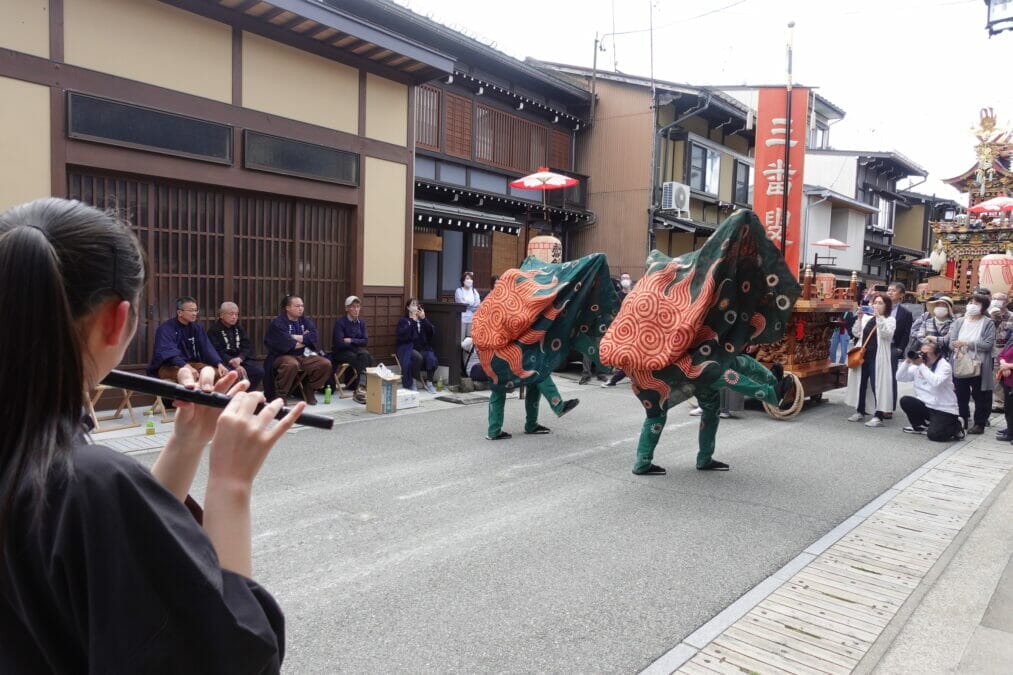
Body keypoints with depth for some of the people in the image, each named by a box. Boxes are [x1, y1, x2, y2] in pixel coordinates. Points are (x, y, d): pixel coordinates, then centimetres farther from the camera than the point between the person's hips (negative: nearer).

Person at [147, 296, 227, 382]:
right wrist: (185, 366, -43)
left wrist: (219, 364, -21)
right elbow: (169, 352, -26)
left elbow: (207, 348, -3)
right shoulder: (166, 329, -10)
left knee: (218, 372, -18)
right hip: (168, 367, -6)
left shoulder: (197, 328, 9)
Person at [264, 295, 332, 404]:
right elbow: (286, 343, -19)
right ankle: (281, 395, -17)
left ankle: (310, 390, 6)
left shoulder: (305, 321, 13)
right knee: (291, 364, -40)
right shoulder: (277, 323, -6)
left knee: (325, 364, -17)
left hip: (304, 355, 6)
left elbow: (313, 337, -3)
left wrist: (296, 337, -12)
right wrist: (305, 339, -4)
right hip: (283, 356, -6)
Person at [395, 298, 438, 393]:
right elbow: (402, 335, -11)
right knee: (418, 357, -35)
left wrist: (423, 319, -9)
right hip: (408, 348, -3)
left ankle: (429, 383, -12)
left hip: (423, 348, 3)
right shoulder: (403, 320, 9)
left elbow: (432, 332, 0)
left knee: (431, 359, -29)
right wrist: (413, 321, -13)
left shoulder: (424, 320, 19)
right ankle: (412, 382, -15)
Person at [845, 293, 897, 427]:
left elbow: (887, 334, -17)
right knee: (861, 382, 11)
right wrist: (859, 318, -5)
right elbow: (856, 333, 6)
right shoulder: (867, 318, 11)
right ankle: (860, 412, 23)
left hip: (878, 356, -5)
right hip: (863, 354, 5)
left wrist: (879, 317, -21)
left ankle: (879, 416, -5)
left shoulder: (890, 320, 0)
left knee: (877, 384, -7)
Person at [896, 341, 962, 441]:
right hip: (926, 405, 6)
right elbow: (899, 377, -2)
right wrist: (907, 361, -14)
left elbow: (936, 382, -33)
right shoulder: (917, 367, 4)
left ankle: (955, 426, 11)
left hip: (944, 410, -6)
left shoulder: (944, 366, -14)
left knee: (934, 435, -22)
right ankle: (920, 426, 7)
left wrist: (921, 365, -32)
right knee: (905, 401, -18)